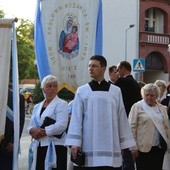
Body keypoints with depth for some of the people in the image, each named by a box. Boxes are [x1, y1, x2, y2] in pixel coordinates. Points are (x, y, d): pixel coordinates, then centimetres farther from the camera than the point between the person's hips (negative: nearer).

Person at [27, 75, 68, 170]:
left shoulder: (61, 104, 1)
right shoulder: (37, 107, 20)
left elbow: (61, 125, -13)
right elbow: (31, 126, 16)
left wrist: (43, 132, -11)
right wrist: (33, 130, -7)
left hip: (55, 147, -6)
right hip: (38, 147, 6)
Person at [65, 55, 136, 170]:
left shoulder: (116, 91, 7)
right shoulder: (82, 91, 5)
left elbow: (121, 118, 7)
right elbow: (76, 118, 1)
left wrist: (125, 144, 5)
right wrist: (75, 142, -8)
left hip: (110, 146, 1)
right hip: (88, 147, 0)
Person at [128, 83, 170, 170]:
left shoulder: (162, 108, 12)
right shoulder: (137, 107, -2)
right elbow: (132, 128, -5)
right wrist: (134, 147, -9)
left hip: (160, 147, 4)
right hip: (144, 147, -4)